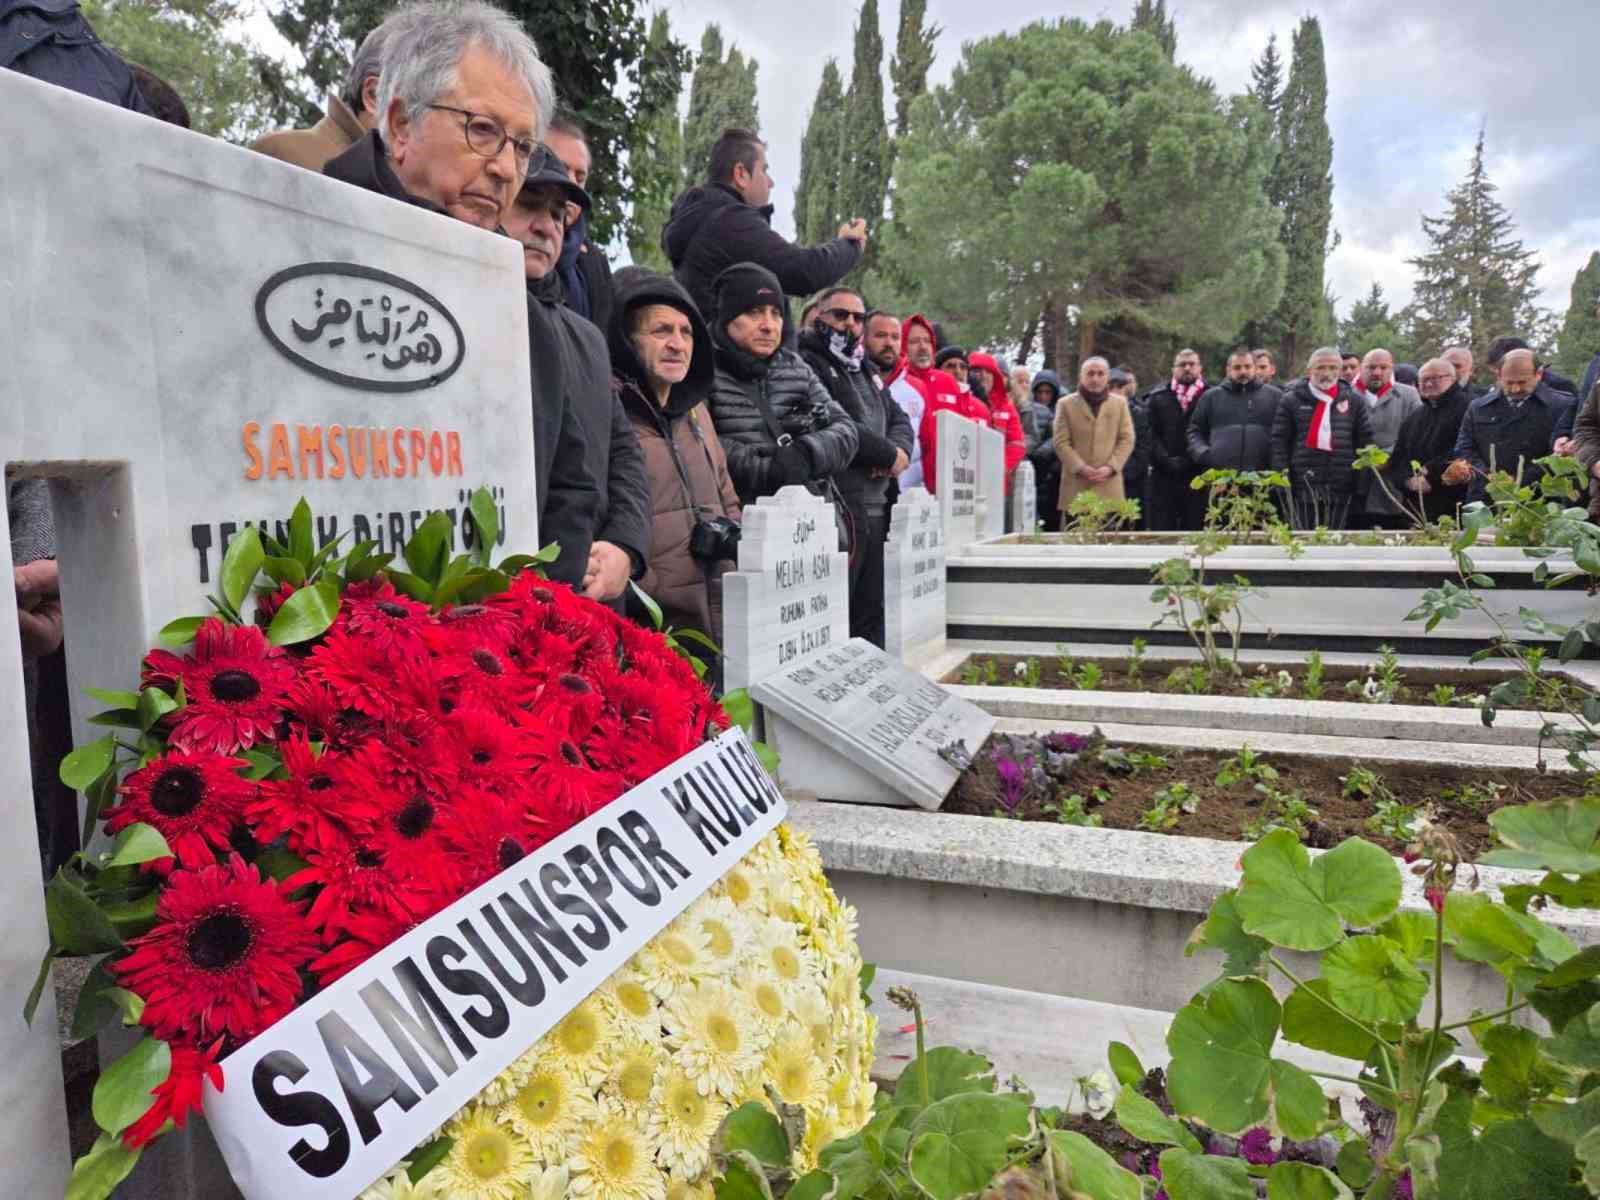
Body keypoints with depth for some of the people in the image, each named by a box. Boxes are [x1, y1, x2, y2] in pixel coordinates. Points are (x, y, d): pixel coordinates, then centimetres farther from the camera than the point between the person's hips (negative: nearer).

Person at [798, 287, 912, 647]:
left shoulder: (867, 370, 24)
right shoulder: (805, 364, -6)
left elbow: (898, 419, 19)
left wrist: (898, 451, -5)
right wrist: (888, 454, -9)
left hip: (876, 509, 9)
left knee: (871, 614, 14)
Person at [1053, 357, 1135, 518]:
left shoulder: (1120, 403, 13)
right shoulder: (1066, 404, 6)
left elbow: (1127, 440, 7)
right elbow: (1061, 442, 0)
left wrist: (1110, 467, -8)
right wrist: (1081, 468, -12)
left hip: (1110, 485, 2)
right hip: (1076, 484, -1)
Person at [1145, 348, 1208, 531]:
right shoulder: (1157, 398, 11)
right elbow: (1151, 434, 2)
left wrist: (1192, 460, -11)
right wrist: (1167, 460, -10)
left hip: (1197, 476, -1)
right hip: (1163, 476, 1)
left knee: (1196, 529, 1)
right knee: (1161, 530, 1)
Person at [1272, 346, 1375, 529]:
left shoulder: (1354, 401, 10)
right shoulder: (1291, 401, 3)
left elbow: (1365, 440, 12)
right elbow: (1279, 441, 0)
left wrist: (1364, 481, 6)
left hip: (1342, 486, 2)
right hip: (1303, 484, -2)